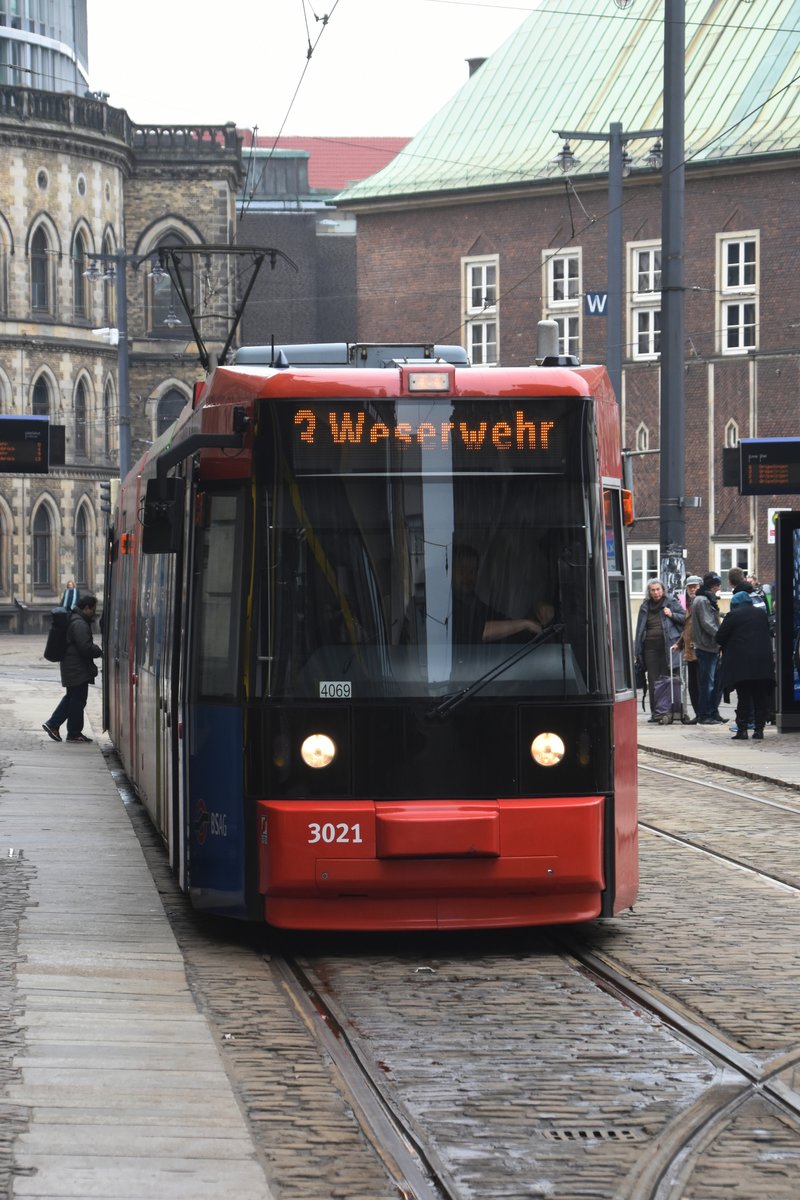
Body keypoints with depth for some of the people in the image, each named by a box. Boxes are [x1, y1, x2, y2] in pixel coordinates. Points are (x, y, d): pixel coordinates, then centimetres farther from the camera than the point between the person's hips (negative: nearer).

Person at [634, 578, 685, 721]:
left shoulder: (672, 602, 5)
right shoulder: (645, 606, 14)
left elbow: (685, 618, 6)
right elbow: (640, 628, 16)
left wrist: (672, 615, -11)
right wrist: (637, 650, 12)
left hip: (668, 646, -3)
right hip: (650, 647, 3)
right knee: (653, 681, 2)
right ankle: (654, 712, 6)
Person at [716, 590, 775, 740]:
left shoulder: (733, 615, -6)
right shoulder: (761, 613, 9)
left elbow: (720, 637, -2)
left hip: (742, 664, -4)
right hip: (763, 663, 4)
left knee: (743, 698, 0)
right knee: (761, 698, 6)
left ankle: (742, 730, -2)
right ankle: (759, 730, 5)